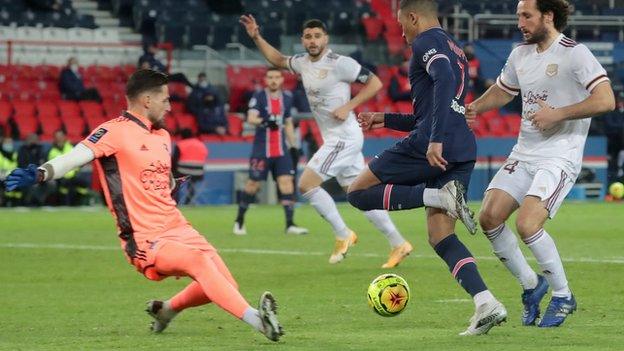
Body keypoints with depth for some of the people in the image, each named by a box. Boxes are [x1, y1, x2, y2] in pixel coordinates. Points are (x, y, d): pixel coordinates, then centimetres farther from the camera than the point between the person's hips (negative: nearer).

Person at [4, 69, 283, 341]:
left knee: (225, 285, -1)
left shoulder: (163, 136, 17)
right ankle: (255, 318, -41)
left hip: (177, 227, 8)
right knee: (198, 260, -32)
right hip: (145, 240, -8)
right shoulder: (114, 132, -8)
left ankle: (166, 309, 25)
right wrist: (40, 173, -40)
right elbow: (77, 156, -25)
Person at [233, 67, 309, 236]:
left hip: (281, 150, 4)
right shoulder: (258, 97, -6)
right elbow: (251, 118, -21)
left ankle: (290, 224, -11)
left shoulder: (287, 98, 10)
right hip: (261, 150, -4)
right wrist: (265, 122, -40)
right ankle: (239, 220, 20)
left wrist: (293, 146, 18)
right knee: (253, 184, 1)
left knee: (287, 182, -9)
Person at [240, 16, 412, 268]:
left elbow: (375, 83, -12)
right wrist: (257, 38, 18)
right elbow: (279, 60, 29)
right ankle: (398, 244, 12)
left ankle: (343, 235, -1)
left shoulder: (339, 64, -14)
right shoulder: (302, 62, 10)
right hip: (333, 140, 8)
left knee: (306, 184, -11)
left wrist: (348, 106, -19)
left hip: (344, 137, -8)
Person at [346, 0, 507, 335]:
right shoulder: (455, 50, 28)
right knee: (440, 236, 7)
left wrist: (436, 140, -27)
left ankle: (440, 196, -14)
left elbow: (444, 79, -21)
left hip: (429, 146, -9)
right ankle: (486, 303, -12)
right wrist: (384, 119, 37)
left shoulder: (426, 41, -1)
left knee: (358, 192, 5)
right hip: (463, 150, 9)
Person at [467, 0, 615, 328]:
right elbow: (501, 91, 29)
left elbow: (606, 100, -20)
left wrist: (557, 114, -23)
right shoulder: (520, 55, 11)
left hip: (560, 157, -7)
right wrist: (473, 108, 10)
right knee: (489, 217, -7)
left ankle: (563, 296, -2)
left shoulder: (575, 54, -12)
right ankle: (531, 285, 13)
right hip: (523, 154, 7)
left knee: (527, 224, -22)